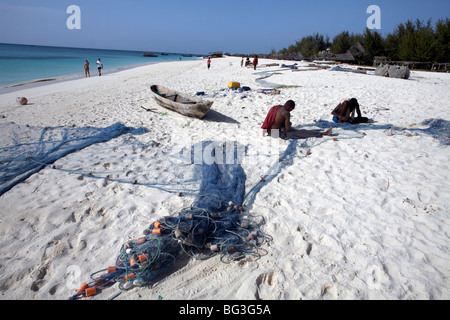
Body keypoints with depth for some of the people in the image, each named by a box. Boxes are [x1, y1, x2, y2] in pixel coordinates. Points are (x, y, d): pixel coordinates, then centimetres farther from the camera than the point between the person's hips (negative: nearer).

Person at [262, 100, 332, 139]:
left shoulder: (275, 108, 5)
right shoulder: (286, 113, -19)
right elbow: (288, 129, -19)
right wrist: (289, 124, 5)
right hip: (279, 134, -8)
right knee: (300, 133, -3)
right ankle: (323, 134, 3)